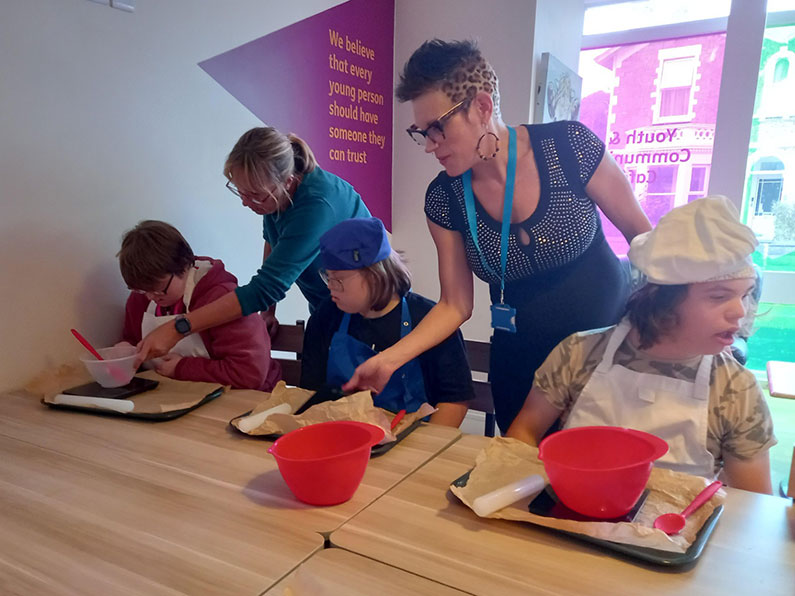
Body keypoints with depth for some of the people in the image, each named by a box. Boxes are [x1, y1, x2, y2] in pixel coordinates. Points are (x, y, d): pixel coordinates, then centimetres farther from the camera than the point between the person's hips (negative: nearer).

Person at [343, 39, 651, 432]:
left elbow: (641, 234, -5)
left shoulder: (568, 147, -16)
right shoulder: (444, 198, -9)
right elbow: (455, 305, -4)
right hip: (522, 360, 2)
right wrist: (390, 358, -15)